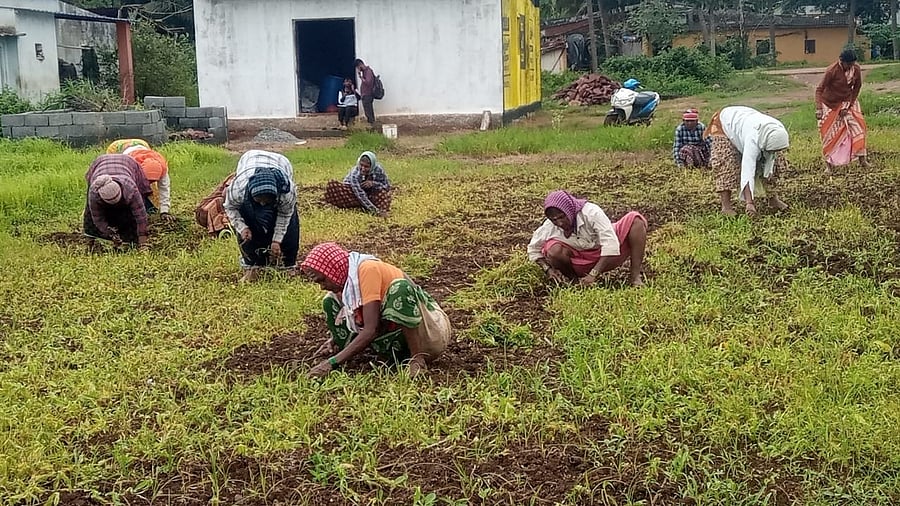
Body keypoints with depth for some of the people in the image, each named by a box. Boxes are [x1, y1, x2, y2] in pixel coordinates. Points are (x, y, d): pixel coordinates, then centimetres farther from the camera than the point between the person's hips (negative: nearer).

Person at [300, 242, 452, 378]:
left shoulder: (367, 270, -20)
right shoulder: (346, 278, 5)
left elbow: (371, 330, -27)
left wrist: (333, 362, -28)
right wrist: (337, 339, -9)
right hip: (400, 343, 8)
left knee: (400, 288, -37)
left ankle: (418, 358, -23)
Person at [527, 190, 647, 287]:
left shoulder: (591, 212, -27)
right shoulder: (548, 228, -18)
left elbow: (611, 244, -31)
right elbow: (533, 251, 1)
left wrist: (593, 274, -37)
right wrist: (548, 269, -17)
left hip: (607, 257, -1)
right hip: (583, 264, 1)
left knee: (635, 219, -22)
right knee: (553, 250, -30)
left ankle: (635, 276, -23)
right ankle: (572, 278, 1)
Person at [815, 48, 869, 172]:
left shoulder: (856, 69, -15)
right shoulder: (832, 70, -29)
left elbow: (857, 87, -2)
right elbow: (819, 89, -26)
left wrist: (848, 105, -9)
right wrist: (819, 109, -35)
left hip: (847, 101, 4)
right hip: (830, 104, -4)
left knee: (858, 127, -6)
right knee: (829, 133, -2)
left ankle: (862, 159, 1)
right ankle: (829, 164, 5)